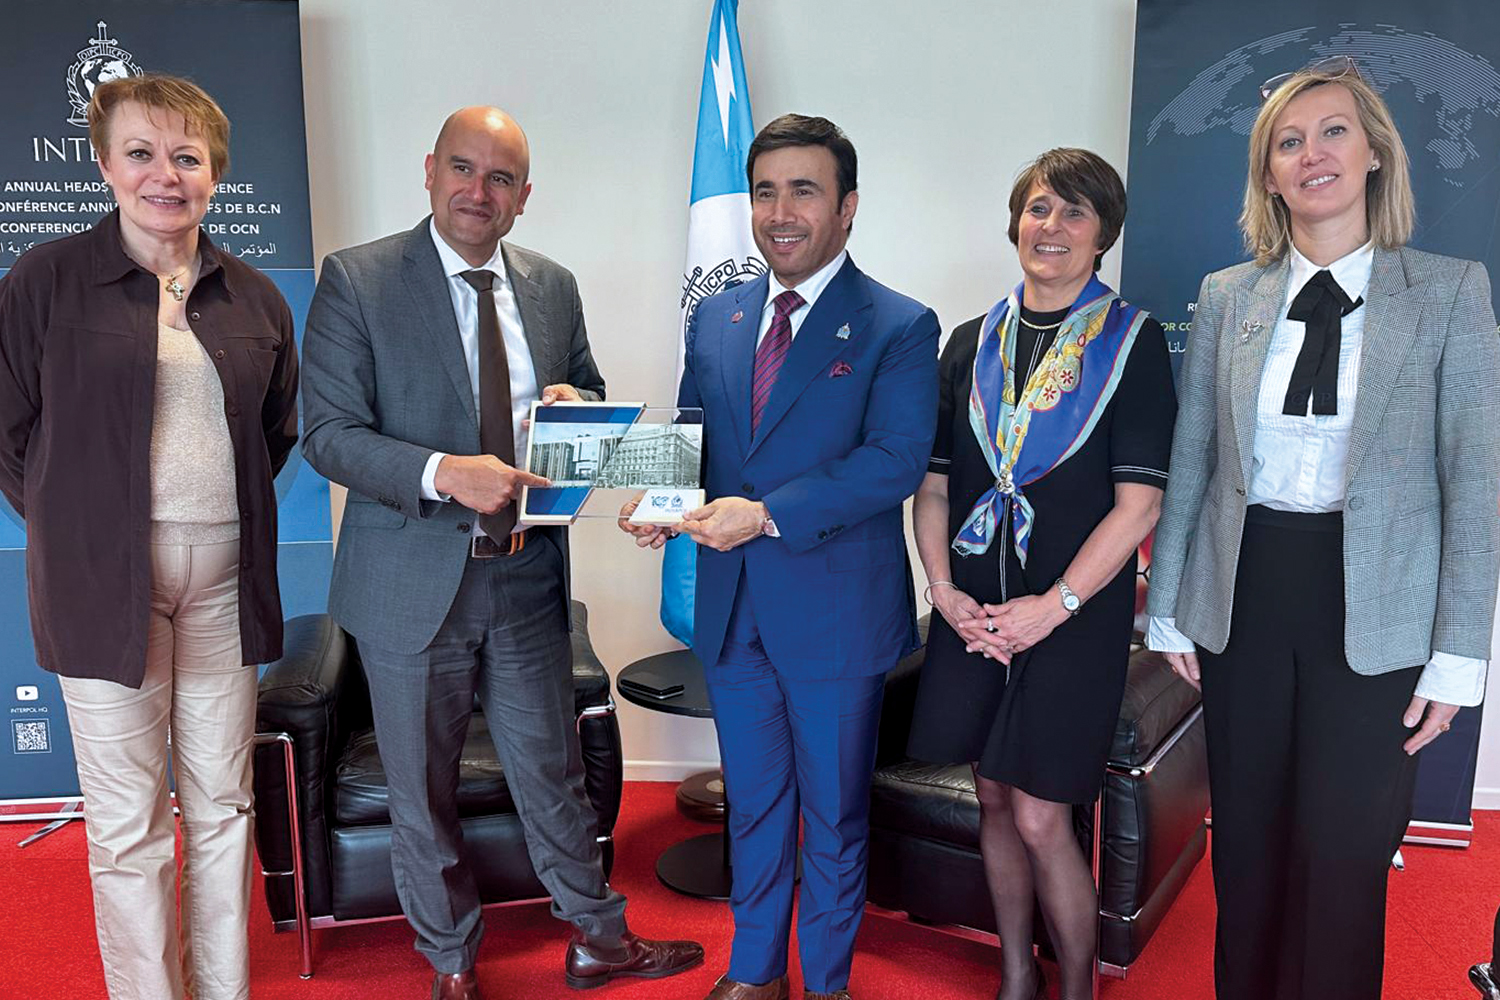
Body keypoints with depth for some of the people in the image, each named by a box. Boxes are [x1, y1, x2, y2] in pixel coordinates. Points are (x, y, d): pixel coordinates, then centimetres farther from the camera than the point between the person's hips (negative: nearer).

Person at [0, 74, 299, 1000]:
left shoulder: (255, 298, 10)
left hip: (225, 574, 3)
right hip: (104, 579, -3)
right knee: (128, 819, 3)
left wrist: (226, 507, 11)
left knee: (223, 802, 10)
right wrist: (75, 528, 2)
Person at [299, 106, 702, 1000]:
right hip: (413, 582, -2)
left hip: (529, 577, 3)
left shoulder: (554, 287, 5)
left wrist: (580, 406, -9)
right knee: (423, 794, 14)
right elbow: (329, 434, -12)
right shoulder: (356, 281, -7)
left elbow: (589, 396, 16)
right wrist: (443, 473, -28)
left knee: (553, 774, 17)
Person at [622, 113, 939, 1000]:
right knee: (754, 806, 20)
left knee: (834, 817, 14)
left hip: (836, 616, -4)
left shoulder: (900, 327, -8)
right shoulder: (715, 319, 9)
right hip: (733, 610, 5)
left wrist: (767, 514, -26)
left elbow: (896, 461, -19)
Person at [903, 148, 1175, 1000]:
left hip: (1075, 615, -4)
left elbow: (1139, 503, -9)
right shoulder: (973, 343, 9)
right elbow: (933, 484, 8)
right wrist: (944, 590, -5)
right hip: (973, 612, 4)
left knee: (1041, 817, -3)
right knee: (995, 799, 13)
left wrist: (1053, 606, -14)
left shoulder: (1133, 341, -3)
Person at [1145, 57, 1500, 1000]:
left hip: (1372, 611, -2)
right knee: (1247, 841, 14)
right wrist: (1169, 609, 7)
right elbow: (1190, 462, 6)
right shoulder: (1226, 296, 4)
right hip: (1244, 596, 2)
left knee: (1344, 853, 7)